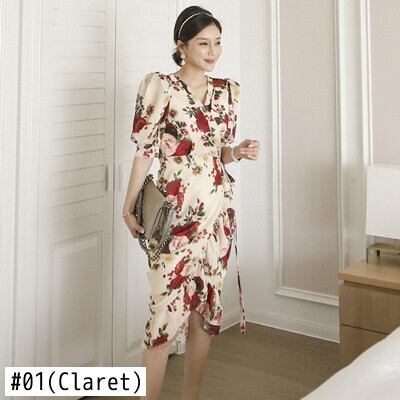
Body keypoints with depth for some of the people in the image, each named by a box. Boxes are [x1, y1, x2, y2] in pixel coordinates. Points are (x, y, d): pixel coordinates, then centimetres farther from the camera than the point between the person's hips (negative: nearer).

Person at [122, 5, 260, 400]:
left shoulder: (228, 90, 10)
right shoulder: (159, 85, -5)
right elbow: (145, 150, -6)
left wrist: (239, 151, -5)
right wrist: (129, 209, -10)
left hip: (218, 208, 5)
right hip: (174, 210, -5)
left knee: (206, 304, 10)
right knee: (168, 307, -7)